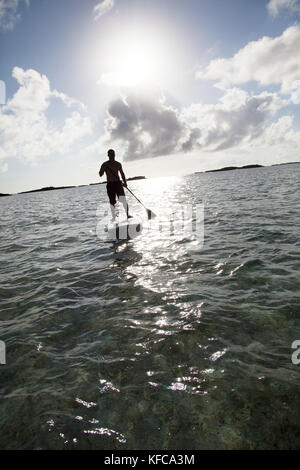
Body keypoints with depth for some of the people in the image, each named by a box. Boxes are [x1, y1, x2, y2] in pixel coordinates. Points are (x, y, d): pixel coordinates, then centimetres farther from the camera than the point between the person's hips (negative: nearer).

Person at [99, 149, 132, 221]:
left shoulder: (118, 164, 11)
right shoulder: (105, 165, 5)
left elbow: (122, 174, 15)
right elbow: (100, 175, 0)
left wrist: (125, 182, 3)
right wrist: (104, 168, -15)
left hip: (118, 183, 1)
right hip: (110, 184, -1)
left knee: (123, 199, -15)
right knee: (112, 202, 2)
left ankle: (127, 214, -10)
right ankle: (113, 217, 14)